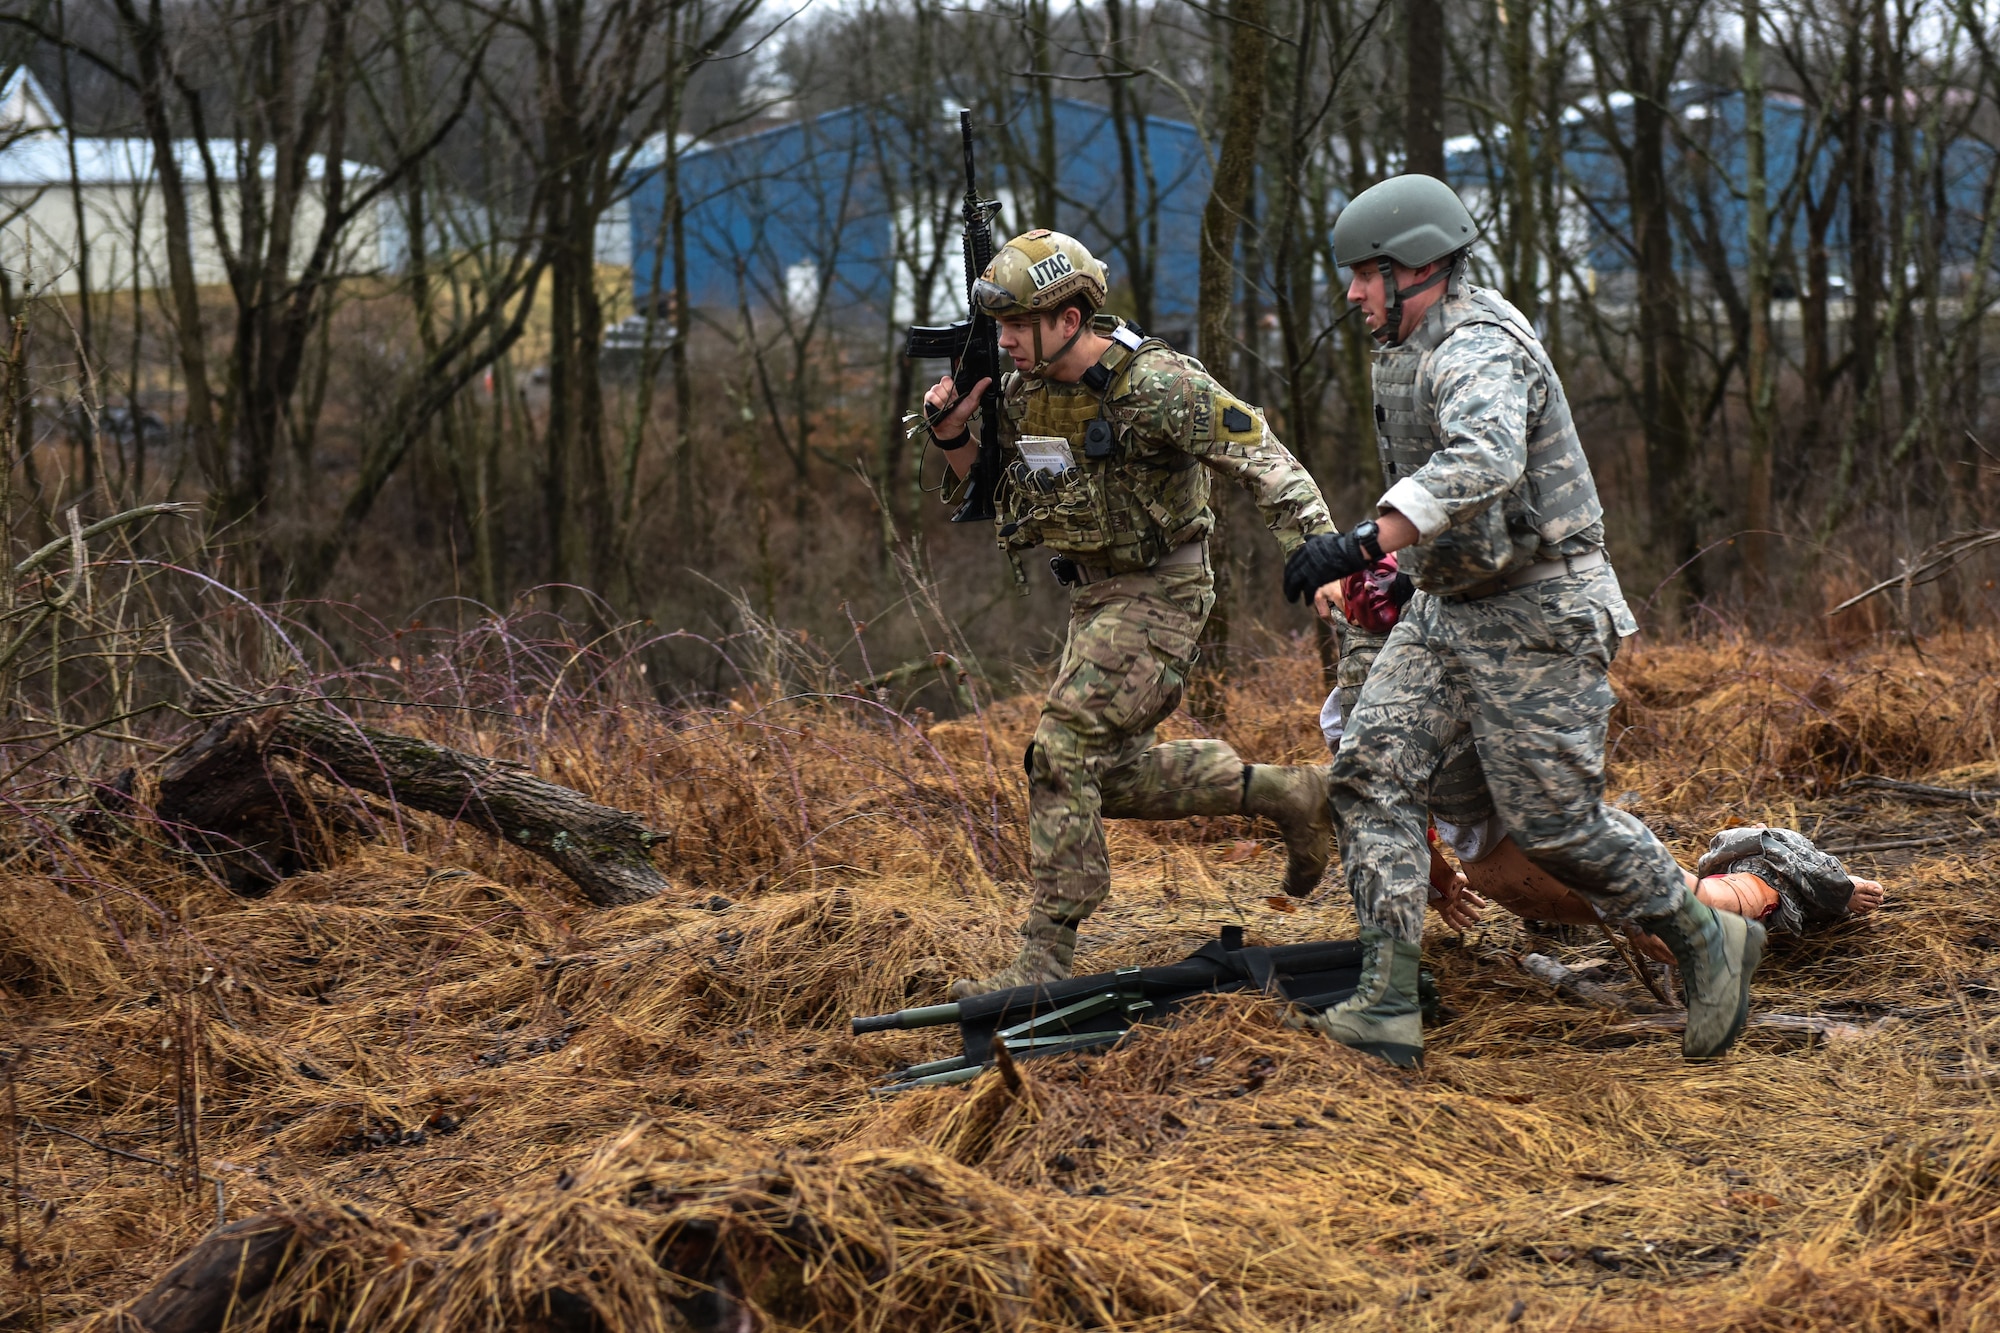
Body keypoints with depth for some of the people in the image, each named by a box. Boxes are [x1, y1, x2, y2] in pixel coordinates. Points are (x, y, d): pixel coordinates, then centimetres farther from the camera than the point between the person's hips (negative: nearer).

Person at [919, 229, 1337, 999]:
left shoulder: (1158, 387, -22)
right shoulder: (1022, 390, 1)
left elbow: (1267, 465, -20)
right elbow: (994, 495, 15)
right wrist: (952, 436, -4)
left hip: (1159, 594, -9)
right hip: (1095, 593, 9)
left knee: (1063, 753, -16)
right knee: (1116, 772, 11)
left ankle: (1046, 959, -13)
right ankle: (1285, 795, 24)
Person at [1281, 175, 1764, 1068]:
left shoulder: (1478, 351, -22)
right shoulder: (1407, 353, 11)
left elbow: (1484, 465, -43)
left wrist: (1365, 543, -51)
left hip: (1537, 616, -9)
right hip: (1444, 609, 9)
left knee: (1553, 820, -5)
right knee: (1371, 770, -6)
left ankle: (1708, 943, 18)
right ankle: (1387, 1009, -10)